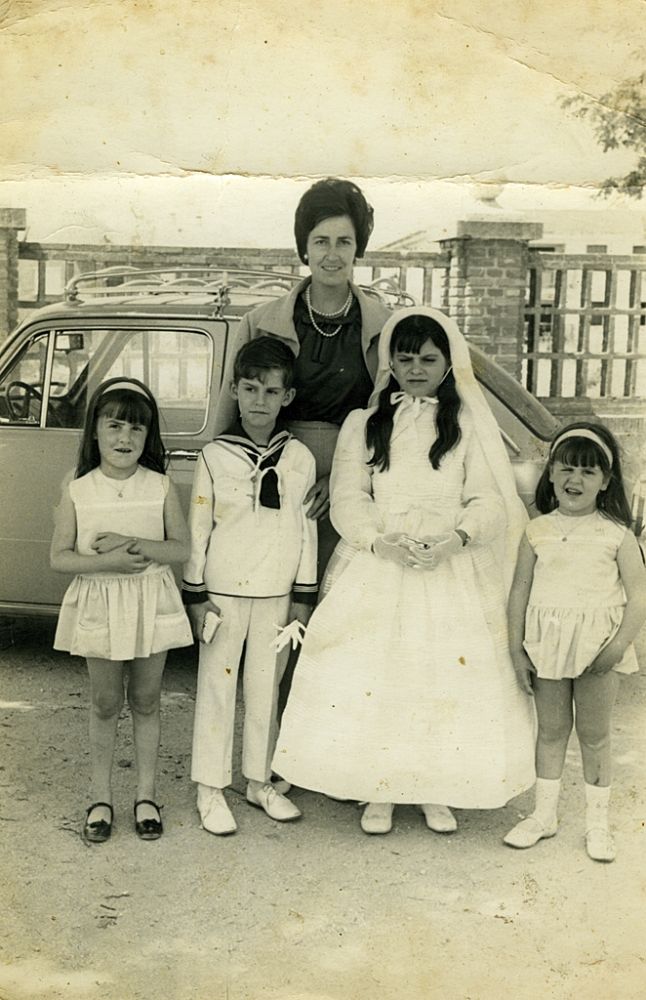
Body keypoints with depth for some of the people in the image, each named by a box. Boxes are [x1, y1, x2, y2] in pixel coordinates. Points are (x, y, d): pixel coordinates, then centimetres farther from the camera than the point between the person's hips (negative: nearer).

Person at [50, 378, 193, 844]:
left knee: (146, 701, 11)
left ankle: (146, 795, 25)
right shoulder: (77, 490, -5)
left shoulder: (160, 487, -4)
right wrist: (106, 561, -20)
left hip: (152, 605, 0)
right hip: (99, 605, 0)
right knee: (105, 703, 10)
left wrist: (133, 544, -19)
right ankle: (102, 797, 24)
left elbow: (182, 547, -4)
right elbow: (60, 557, -4)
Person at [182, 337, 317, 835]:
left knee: (266, 688, 12)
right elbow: (198, 528, -2)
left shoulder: (300, 458, 1)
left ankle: (260, 780, 26)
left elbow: (307, 529, 5)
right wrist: (196, 595, -4)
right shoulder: (216, 456, -4)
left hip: (276, 593, 2)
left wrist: (304, 596, 5)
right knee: (217, 688, 4)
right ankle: (211, 789, 14)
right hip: (224, 589, -2)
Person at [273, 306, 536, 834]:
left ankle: (438, 791, 15)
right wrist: (382, 541, -17)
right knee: (372, 675, -4)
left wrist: (457, 538, -20)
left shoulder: (469, 424, 7)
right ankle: (379, 791, 11)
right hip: (379, 569, 1)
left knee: (448, 680, -1)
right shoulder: (363, 424, 9)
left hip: (452, 572, 0)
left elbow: (490, 499, -1)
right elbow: (348, 500, 1)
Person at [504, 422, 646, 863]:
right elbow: (521, 590, 4)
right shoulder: (537, 532, 1)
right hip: (546, 644, 2)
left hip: (597, 645, -2)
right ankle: (544, 814, 27)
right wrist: (516, 648, 0)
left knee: (594, 734, 8)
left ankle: (597, 822, 23)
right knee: (551, 730, 13)